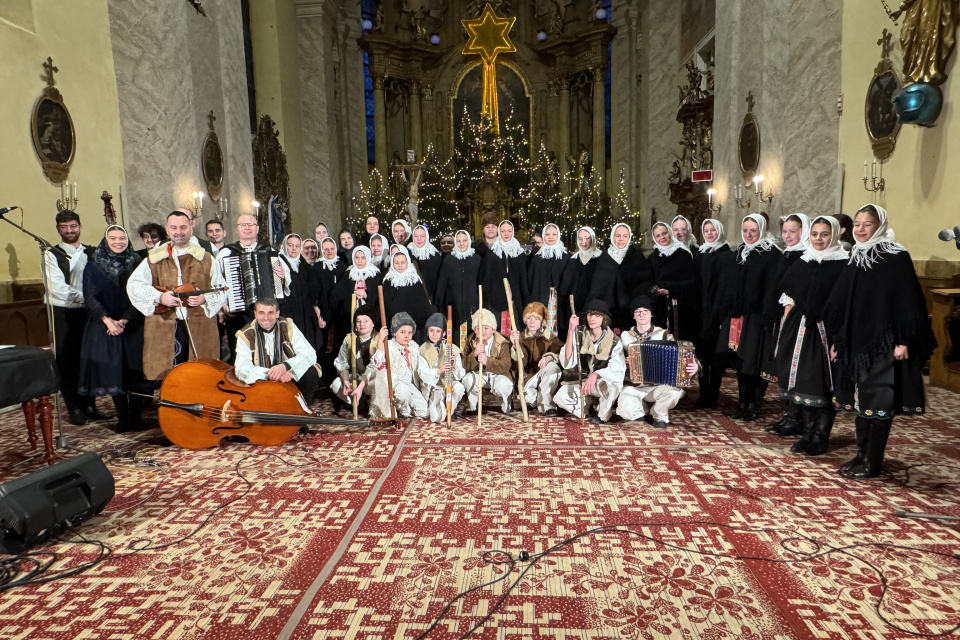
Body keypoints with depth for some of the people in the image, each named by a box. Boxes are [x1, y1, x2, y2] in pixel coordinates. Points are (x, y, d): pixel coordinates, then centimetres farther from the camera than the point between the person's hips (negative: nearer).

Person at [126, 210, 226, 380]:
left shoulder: (206, 259, 9)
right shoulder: (155, 258, 10)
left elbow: (221, 290, 5)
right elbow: (133, 284, 3)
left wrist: (204, 299, -15)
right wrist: (159, 297, -13)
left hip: (199, 328, 0)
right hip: (164, 328, 0)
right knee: (164, 377, 1)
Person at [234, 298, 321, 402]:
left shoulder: (288, 327, -5)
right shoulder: (245, 335, -7)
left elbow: (310, 354, -14)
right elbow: (241, 369, -17)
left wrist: (285, 366, -32)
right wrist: (269, 374, -34)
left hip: (289, 377, 2)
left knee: (311, 373, -23)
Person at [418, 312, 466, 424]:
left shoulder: (452, 348, 2)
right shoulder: (423, 350, 1)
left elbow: (461, 375, -4)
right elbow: (422, 373, -12)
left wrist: (454, 365, -27)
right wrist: (439, 371, -30)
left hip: (450, 384, 1)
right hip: (433, 388, -1)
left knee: (459, 388, -34)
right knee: (437, 418, -23)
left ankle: (450, 409, -3)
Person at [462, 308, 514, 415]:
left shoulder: (502, 343, -14)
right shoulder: (471, 341, -5)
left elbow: (506, 365, -27)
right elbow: (466, 366, -14)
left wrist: (488, 361, -44)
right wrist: (475, 354, -35)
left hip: (499, 375, -3)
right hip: (479, 374, 3)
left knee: (501, 385, -34)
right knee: (468, 378, -27)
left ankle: (507, 406, 2)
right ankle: (472, 407, 0)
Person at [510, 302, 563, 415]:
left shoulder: (551, 337, 2)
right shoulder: (522, 338, 2)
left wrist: (550, 357, -33)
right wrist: (516, 345, -30)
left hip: (549, 380, 0)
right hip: (529, 378, 0)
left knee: (552, 366, -32)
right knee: (527, 395, -32)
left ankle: (544, 406, -21)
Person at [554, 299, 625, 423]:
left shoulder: (614, 341, -12)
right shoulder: (580, 336, -6)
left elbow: (617, 369, -24)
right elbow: (567, 364, -19)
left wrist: (596, 375, -42)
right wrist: (570, 332, -27)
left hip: (604, 382, -2)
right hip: (582, 381, 2)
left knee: (613, 384, -37)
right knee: (560, 396, -22)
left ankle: (602, 416, -9)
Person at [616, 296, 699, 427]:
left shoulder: (663, 335, 3)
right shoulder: (626, 336, 8)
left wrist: (694, 366, -25)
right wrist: (626, 365, -11)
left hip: (658, 386, 0)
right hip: (633, 386, 0)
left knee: (675, 391, -34)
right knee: (625, 410, -30)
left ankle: (660, 416, 1)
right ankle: (642, 410, 11)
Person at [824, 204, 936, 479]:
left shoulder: (897, 257, -7)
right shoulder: (855, 259, 13)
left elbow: (908, 300, -11)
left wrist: (904, 341, -17)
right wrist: (837, 340, 15)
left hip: (884, 343, -7)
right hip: (856, 341, 7)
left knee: (879, 401, -2)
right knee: (861, 398, 12)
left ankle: (873, 462, 7)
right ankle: (862, 454, 23)